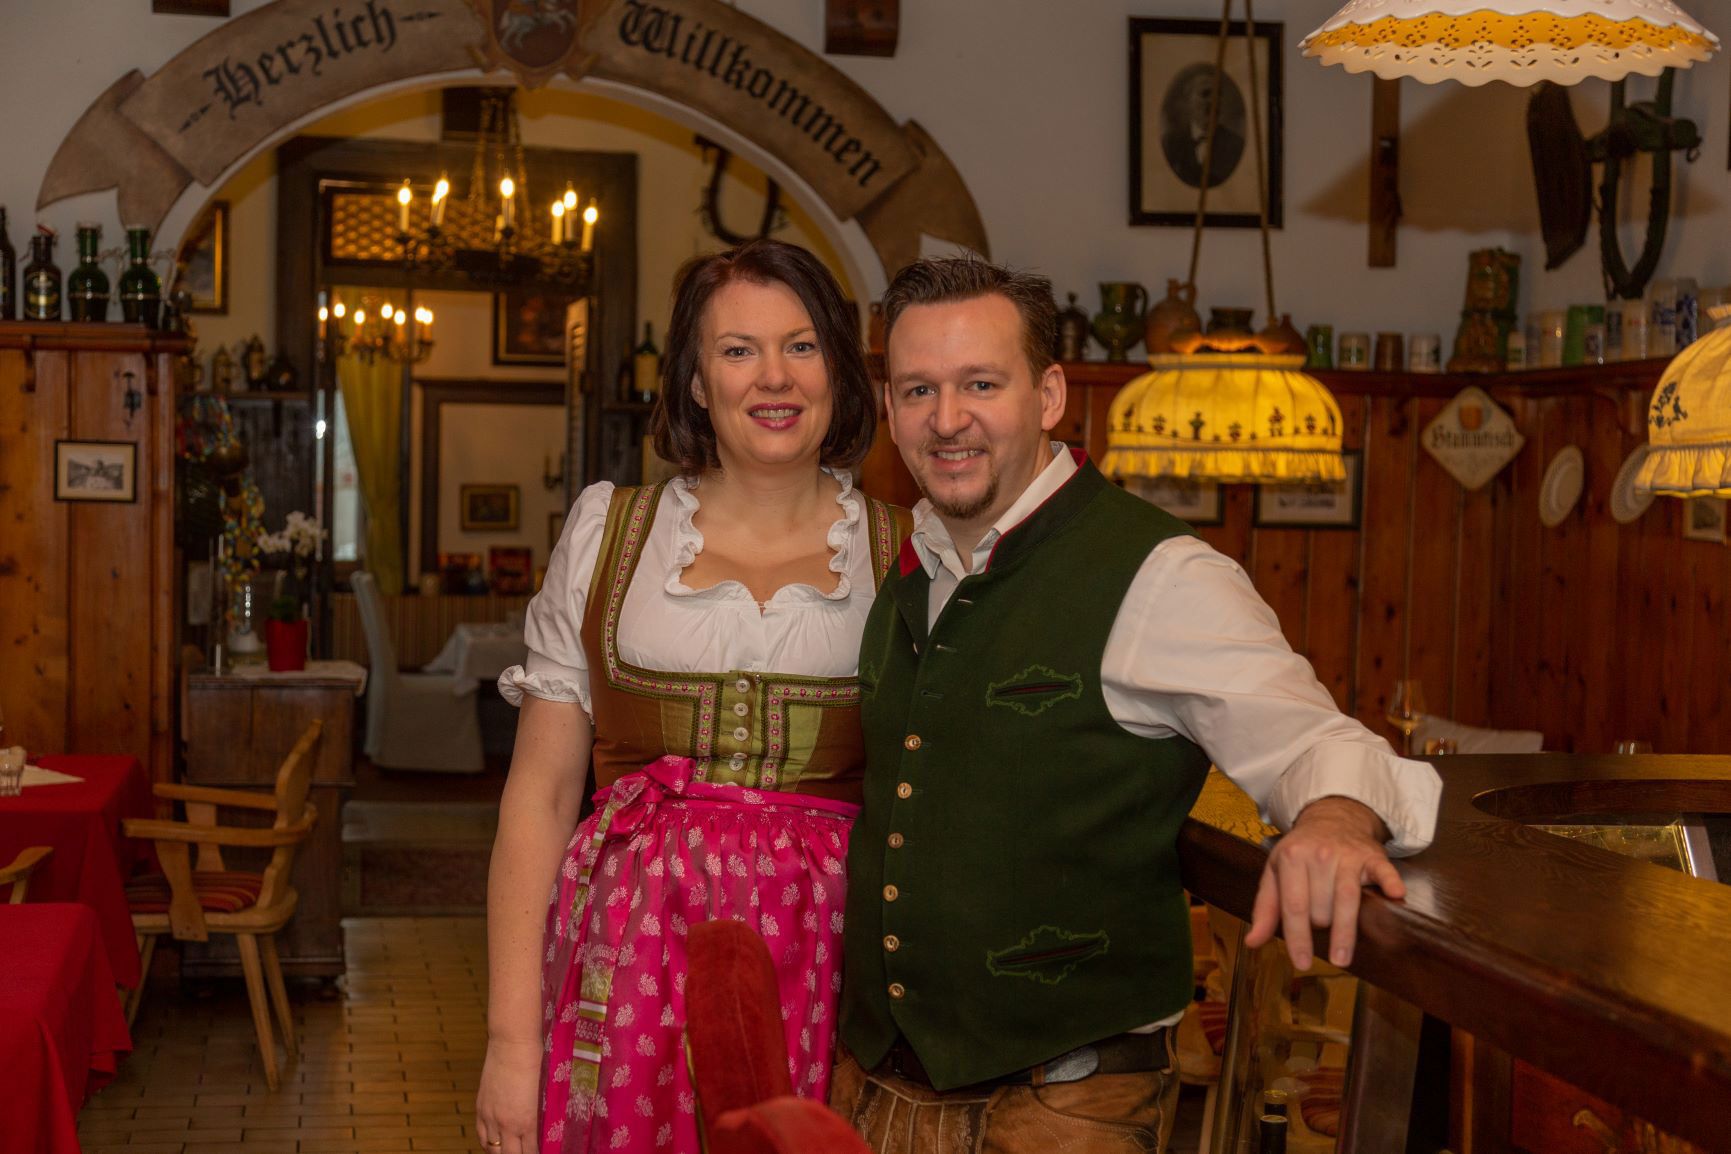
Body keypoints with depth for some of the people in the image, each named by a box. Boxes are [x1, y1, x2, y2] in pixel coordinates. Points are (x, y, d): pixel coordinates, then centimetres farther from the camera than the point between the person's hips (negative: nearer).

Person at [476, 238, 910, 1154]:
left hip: (824, 968, 0)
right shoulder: (609, 533, 5)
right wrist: (510, 1036, -4)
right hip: (634, 960, 0)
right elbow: (538, 796, 2)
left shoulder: (901, 554, 5)